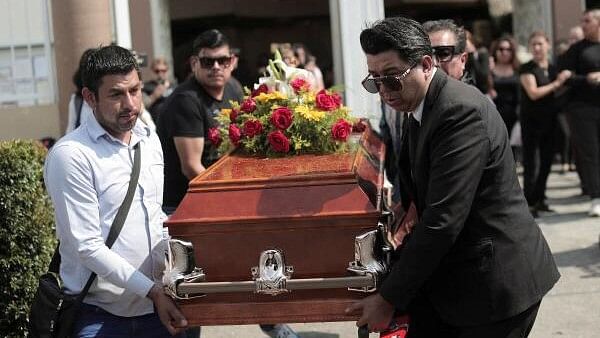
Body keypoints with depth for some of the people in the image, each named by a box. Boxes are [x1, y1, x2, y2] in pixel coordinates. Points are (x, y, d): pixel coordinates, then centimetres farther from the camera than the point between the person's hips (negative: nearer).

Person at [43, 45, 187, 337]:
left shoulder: (150, 141, 9)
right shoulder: (70, 155, -13)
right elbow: (87, 246, -17)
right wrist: (153, 290, -20)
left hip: (158, 307, 6)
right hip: (99, 315, -6)